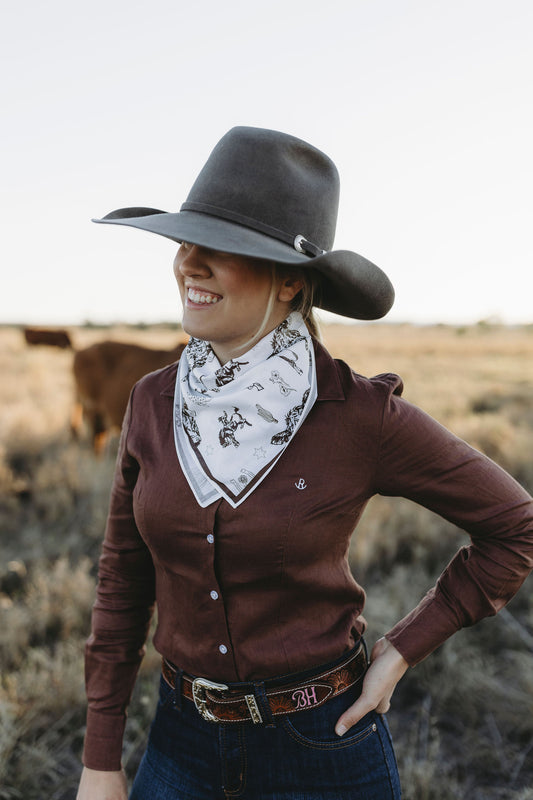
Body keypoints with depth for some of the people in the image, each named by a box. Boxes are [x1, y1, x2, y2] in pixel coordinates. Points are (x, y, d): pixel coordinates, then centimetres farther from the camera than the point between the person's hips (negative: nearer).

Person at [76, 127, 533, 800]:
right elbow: (124, 581, 0)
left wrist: (402, 650, -9)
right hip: (182, 743, 4)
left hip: (321, 745, -3)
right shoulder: (154, 404, -8)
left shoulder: (361, 414, -20)